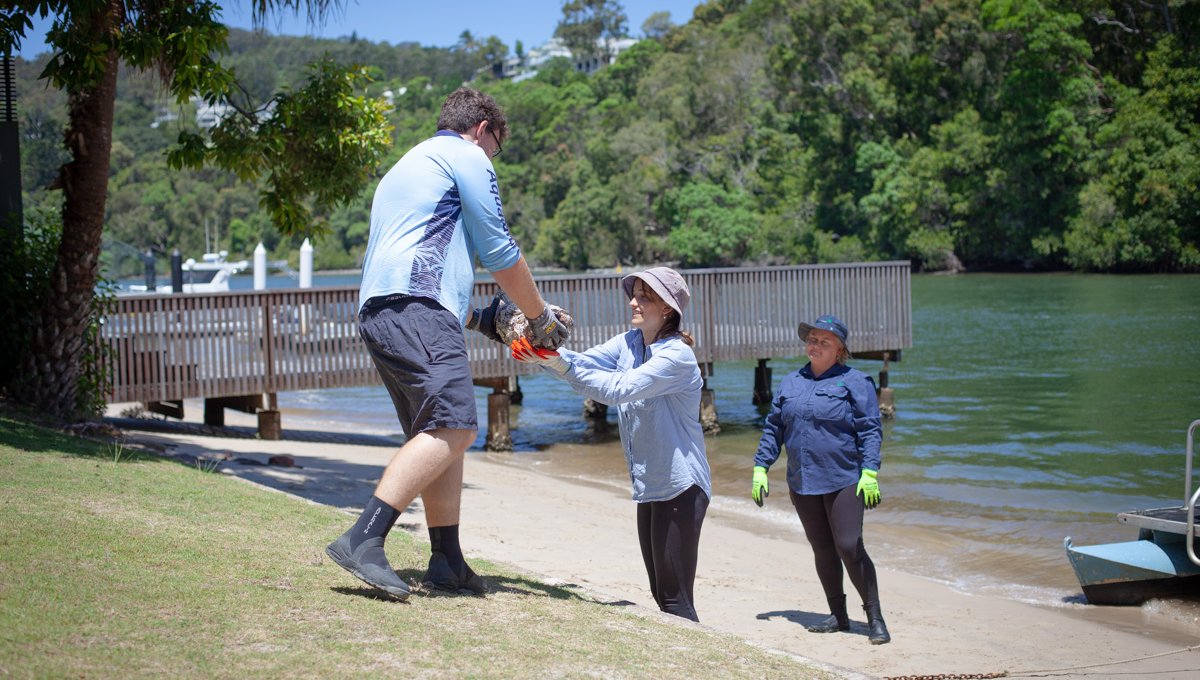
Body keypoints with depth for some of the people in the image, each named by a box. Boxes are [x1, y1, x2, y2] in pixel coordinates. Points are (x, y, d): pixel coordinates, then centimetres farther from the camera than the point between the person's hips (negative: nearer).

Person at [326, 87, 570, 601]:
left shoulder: (405, 167, 35)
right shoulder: (466, 155, 8)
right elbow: (499, 251, 5)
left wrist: (479, 318, 37)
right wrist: (540, 317, 16)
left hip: (376, 311, 10)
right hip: (416, 307, -10)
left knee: (439, 434, 10)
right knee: (453, 427, -20)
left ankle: (446, 561, 5)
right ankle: (363, 540, -30)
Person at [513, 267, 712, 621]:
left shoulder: (677, 356, -17)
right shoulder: (629, 343, 8)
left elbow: (619, 389, -29)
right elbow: (583, 361, -5)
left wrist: (561, 365, -36)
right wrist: (548, 353, -25)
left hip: (680, 487, -9)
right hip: (649, 486, 9)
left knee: (675, 599, -7)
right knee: (661, 594, 14)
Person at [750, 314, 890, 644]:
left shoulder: (854, 382, -2)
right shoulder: (791, 383, 13)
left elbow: (869, 430, -7)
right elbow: (773, 429, 17)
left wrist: (870, 472, -16)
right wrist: (760, 468, 10)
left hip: (845, 481, -5)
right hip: (802, 482, 5)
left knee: (849, 548, -11)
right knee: (822, 551, 9)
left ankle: (875, 618, -2)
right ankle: (838, 616, 19)